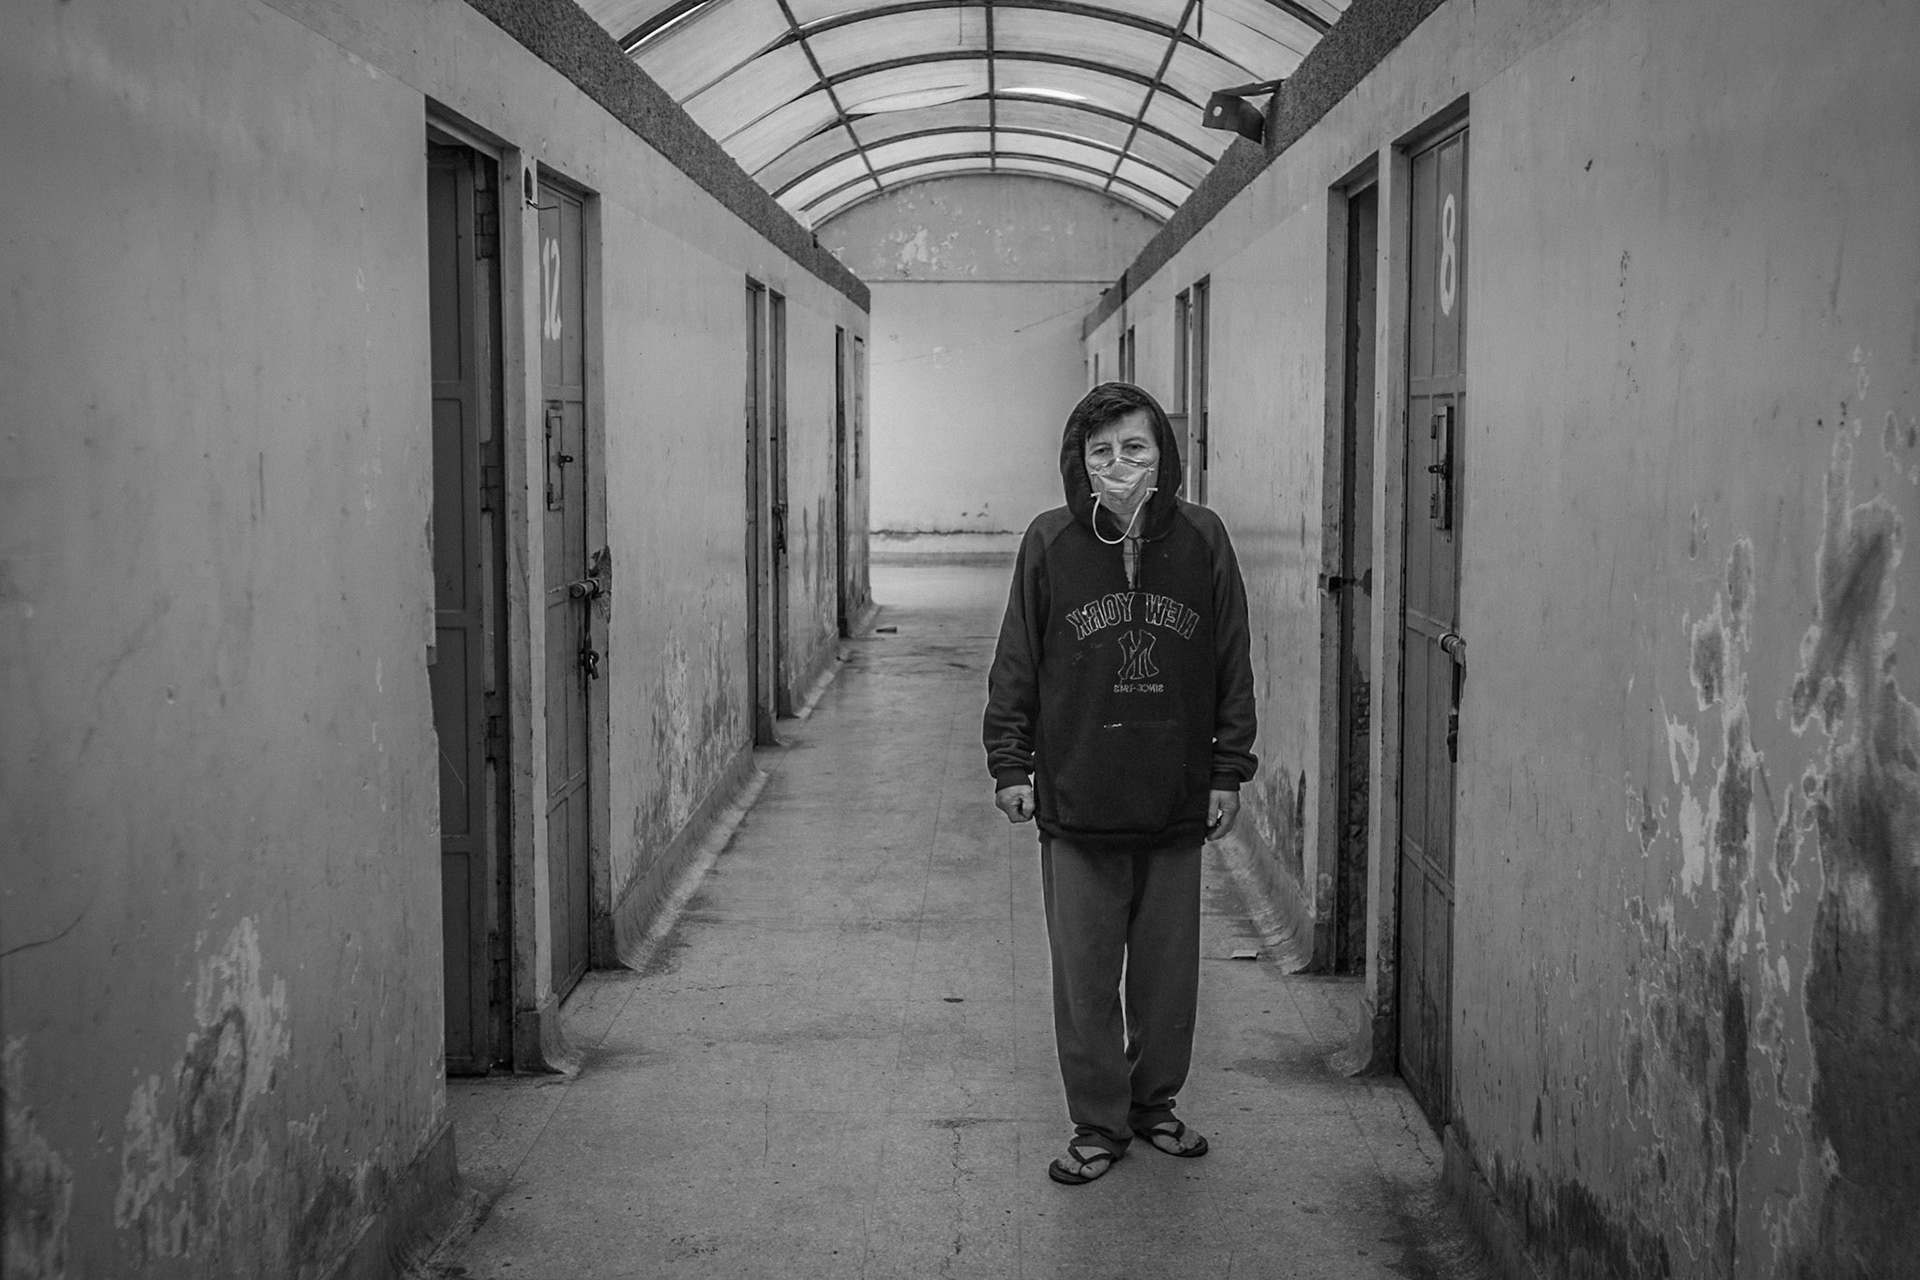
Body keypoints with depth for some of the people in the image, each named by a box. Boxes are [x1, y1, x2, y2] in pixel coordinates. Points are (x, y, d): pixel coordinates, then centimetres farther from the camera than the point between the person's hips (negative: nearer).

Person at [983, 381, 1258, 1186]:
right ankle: (1098, 1125, 21)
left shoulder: (1202, 540, -1)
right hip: (1076, 803, -1)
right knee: (1084, 977, 6)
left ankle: (1155, 1104, 32)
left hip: (1177, 803, 1)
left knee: (1169, 970, 12)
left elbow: (1232, 666, 4)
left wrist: (1230, 772, 3)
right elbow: (1016, 664, 2)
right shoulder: (1049, 543, -4)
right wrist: (1010, 765, -1)